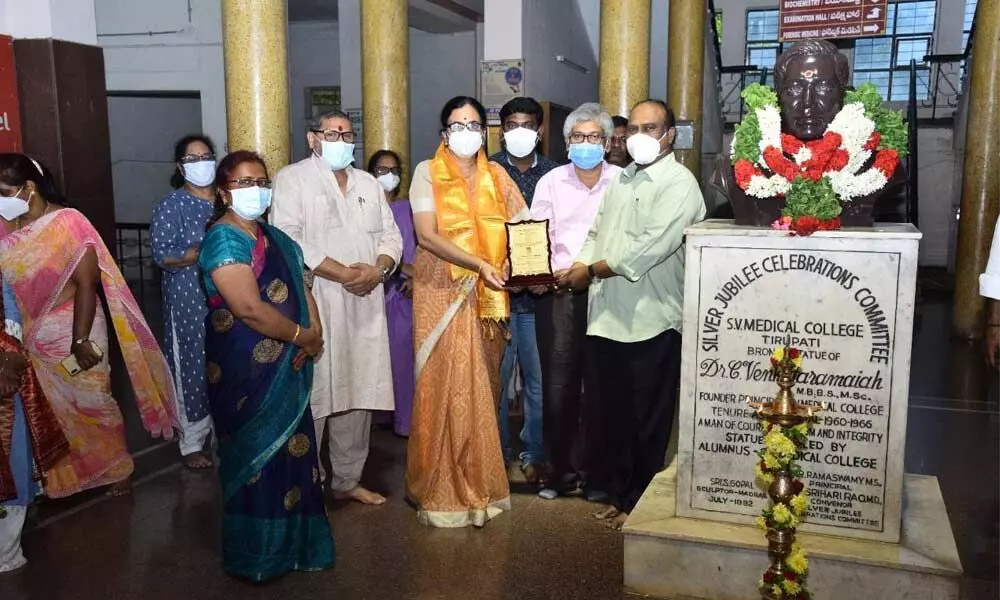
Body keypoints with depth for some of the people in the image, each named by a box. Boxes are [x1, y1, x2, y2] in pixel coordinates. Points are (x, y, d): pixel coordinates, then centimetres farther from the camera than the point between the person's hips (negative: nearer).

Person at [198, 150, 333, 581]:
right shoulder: (224, 239, -15)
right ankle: (257, 555, 22)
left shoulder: (272, 236, 12)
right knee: (256, 457, 4)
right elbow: (250, 309, -25)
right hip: (245, 372, -8)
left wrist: (315, 332, -6)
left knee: (291, 451, 15)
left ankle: (291, 542, 31)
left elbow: (300, 286, 13)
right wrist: (302, 336, -14)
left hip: (286, 366, 8)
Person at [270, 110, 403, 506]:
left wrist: (377, 270, -7)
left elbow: (390, 235, 14)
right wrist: (343, 273, -17)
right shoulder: (292, 179, 1)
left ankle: (347, 479, 22)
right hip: (315, 306, -5)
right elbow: (288, 240, -12)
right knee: (312, 395, -4)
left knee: (359, 391, 9)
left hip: (365, 307, 6)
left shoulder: (368, 184, 19)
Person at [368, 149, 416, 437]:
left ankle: (404, 419, 4)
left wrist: (413, 278, -6)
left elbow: (420, 248, 10)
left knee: (402, 353, -2)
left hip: (405, 291, 2)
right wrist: (404, 268, -11)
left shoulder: (408, 208, 13)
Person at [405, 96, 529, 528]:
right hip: (443, 293, -3)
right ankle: (442, 488, 11)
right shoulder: (428, 173, 0)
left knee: (483, 387, 7)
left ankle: (479, 481, 21)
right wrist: (479, 264, -21)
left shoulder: (497, 176, 11)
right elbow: (427, 236, -11)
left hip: (487, 296, 3)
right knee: (445, 387, -2)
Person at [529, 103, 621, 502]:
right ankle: (560, 471, 16)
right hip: (558, 293, 1)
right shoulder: (551, 183, 11)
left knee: (599, 384, 3)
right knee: (557, 383, 2)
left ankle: (596, 474, 16)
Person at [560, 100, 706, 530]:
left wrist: (592, 270, -11)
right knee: (617, 416, 15)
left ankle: (641, 504, 21)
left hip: (652, 322, -7)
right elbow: (595, 234, 18)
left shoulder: (679, 183, -8)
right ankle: (621, 494, 30)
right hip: (610, 317, 7)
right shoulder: (620, 180, 16)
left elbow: (650, 248, -19)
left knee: (648, 423, 6)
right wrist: (577, 266, -3)